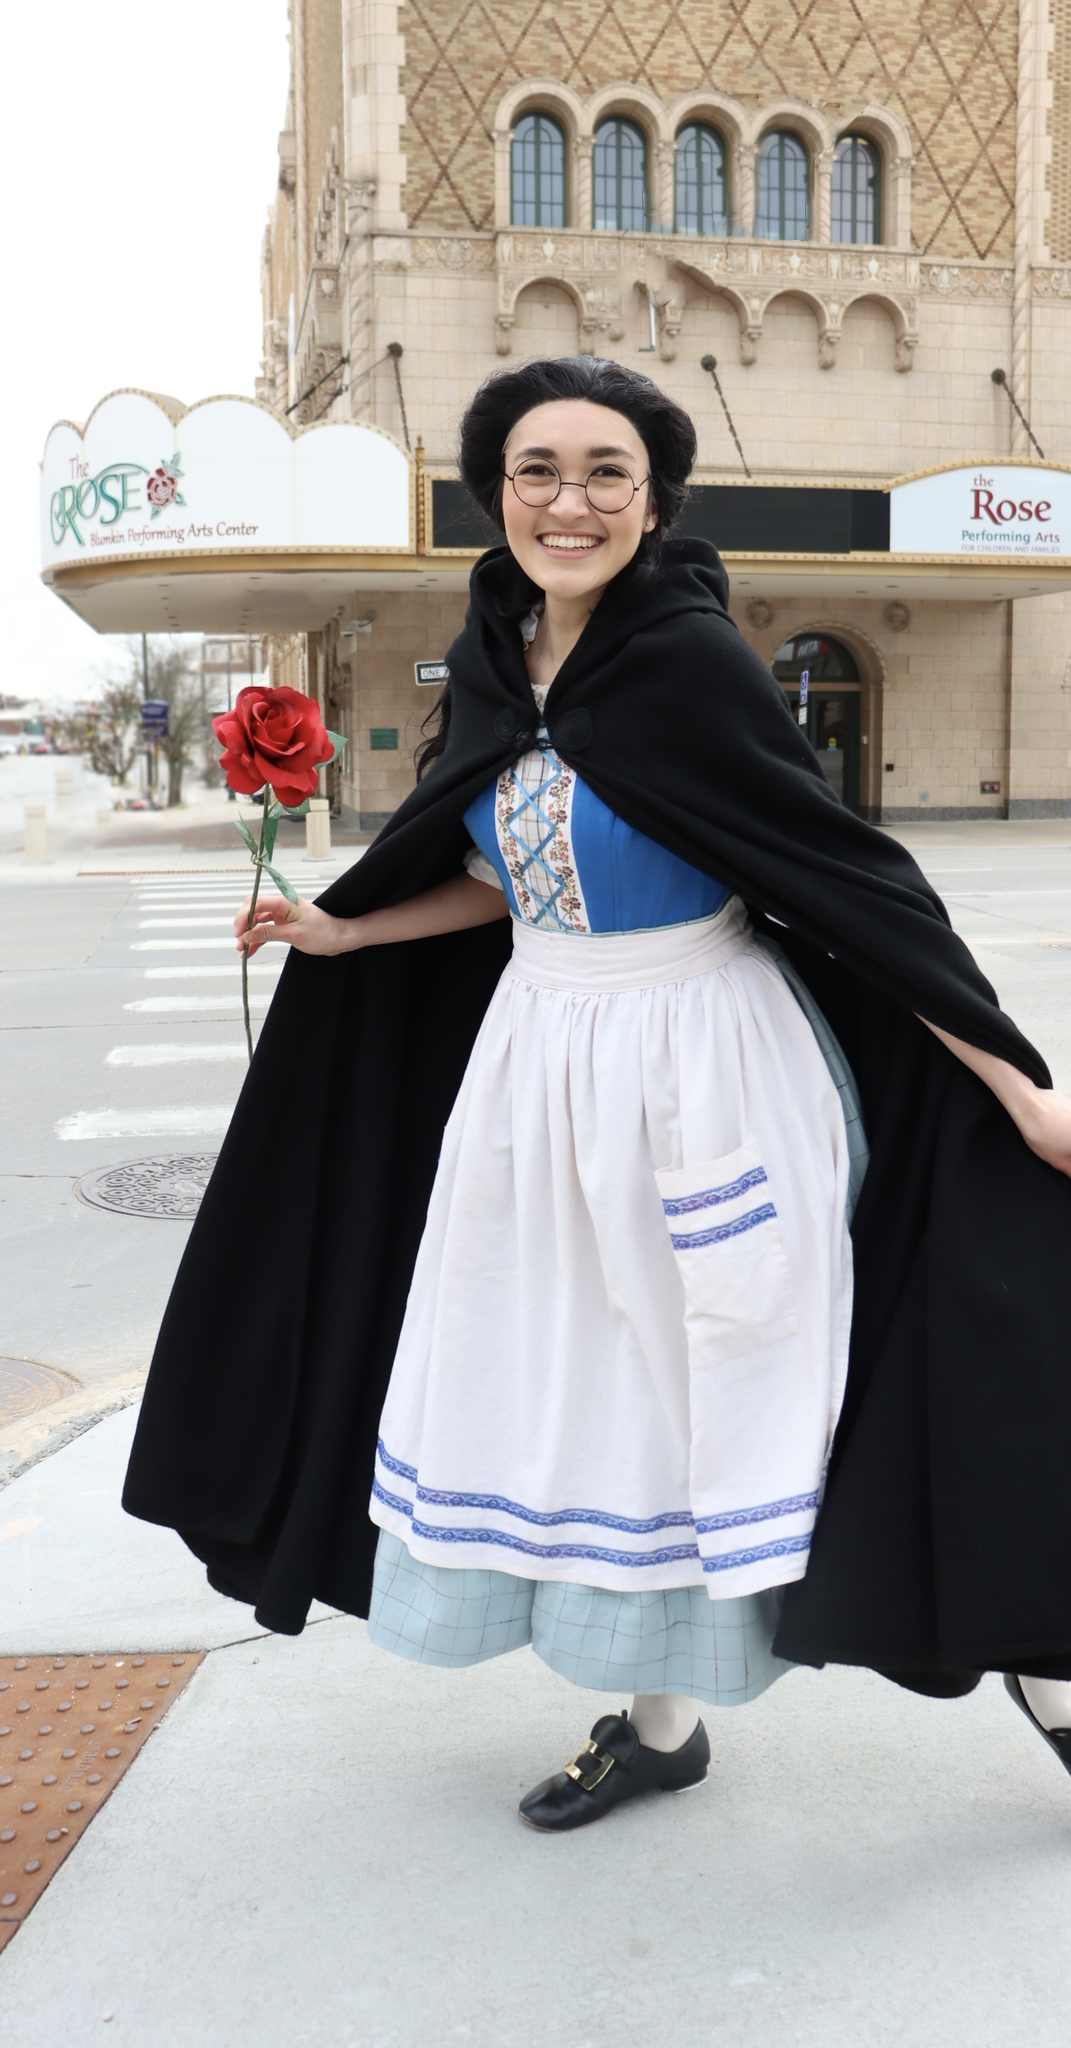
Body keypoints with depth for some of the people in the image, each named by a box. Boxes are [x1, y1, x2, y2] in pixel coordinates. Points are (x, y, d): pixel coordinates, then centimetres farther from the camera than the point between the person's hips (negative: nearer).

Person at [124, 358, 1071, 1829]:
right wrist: (343, 934, 18)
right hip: (541, 1067, 7)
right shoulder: (497, 660, 3)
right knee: (596, 1385, 13)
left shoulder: (693, 661, -17)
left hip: (707, 1070, -7)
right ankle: (662, 1719, 33)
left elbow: (852, 876, -17)